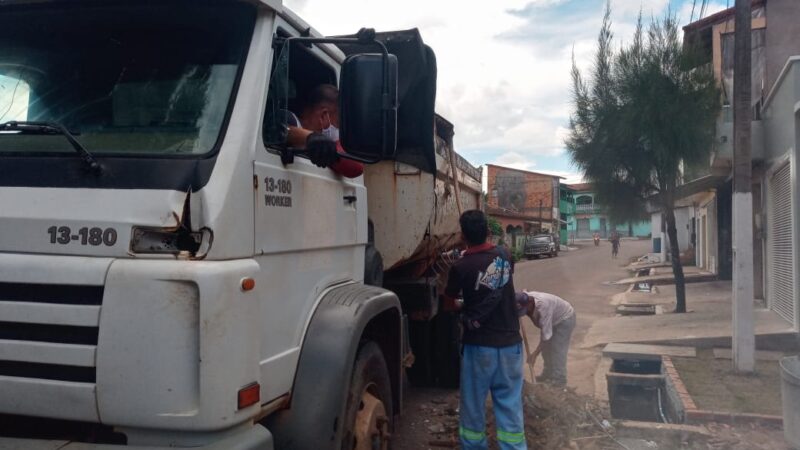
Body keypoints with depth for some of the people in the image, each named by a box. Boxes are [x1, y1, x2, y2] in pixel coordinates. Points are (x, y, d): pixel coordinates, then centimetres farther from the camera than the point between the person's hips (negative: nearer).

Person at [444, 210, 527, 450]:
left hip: (479, 344, -3)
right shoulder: (505, 256, 0)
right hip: (510, 341, 4)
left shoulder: (460, 267, -13)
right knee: (510, 401, 10)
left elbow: (449, 301, 3)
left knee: (473, 402, 12)